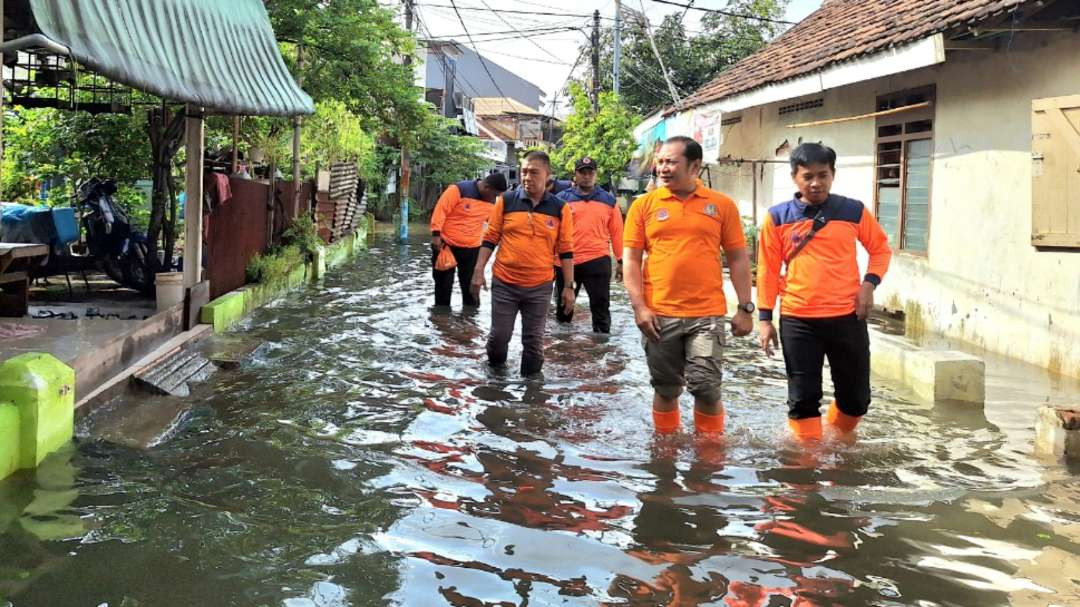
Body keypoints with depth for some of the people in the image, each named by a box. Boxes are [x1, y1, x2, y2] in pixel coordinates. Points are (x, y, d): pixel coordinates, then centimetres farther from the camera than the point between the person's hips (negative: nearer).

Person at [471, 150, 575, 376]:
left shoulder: (560, 208, -1)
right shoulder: (506, 201, -2)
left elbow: (566, 250, 3)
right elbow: (490, 239, 4)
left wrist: (569, 286, 1)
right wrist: (479, 271, 0)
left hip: (540, 287, 0)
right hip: (504, 283, 0)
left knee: (534, 339, 7)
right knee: (499, 335, 7)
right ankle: (495, 368, 33)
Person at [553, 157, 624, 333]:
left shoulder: (609, 200, 5)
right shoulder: (562, 199, 3)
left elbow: (616, 232, 7)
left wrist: (621, 261, 5)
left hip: (597, 261, -1)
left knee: (600, 307, -2)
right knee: (564, 306, 15)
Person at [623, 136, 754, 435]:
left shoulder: (721, 205, 3)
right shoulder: (644, 205, 3)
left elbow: (738, 258, 6)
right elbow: (631, 258, 2)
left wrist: (745, 308, 1)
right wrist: (639, 306, -7)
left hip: (707, 315, -1)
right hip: (659, 315, 1)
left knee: (706, 387, -3)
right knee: (666, 388, 10)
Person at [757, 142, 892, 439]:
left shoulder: (853, 211, 2)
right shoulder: (778, 217, 0)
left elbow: (881, 248, 14)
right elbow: (768, 269, 4)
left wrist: (870, 283, -3)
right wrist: (765, 317, 1)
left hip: (847, 317, 1)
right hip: (797, 320, -1)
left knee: (856, 397, 9)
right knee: (803, 398, 3)